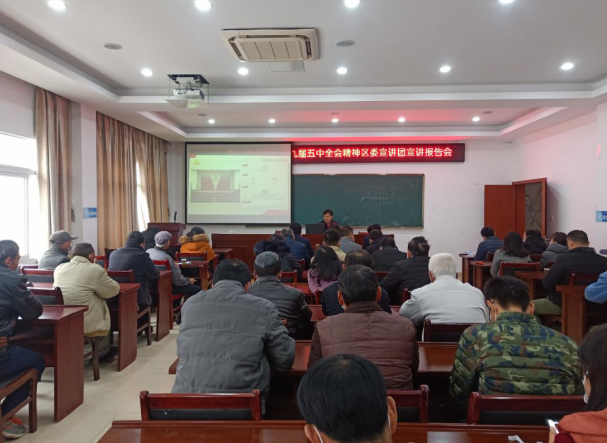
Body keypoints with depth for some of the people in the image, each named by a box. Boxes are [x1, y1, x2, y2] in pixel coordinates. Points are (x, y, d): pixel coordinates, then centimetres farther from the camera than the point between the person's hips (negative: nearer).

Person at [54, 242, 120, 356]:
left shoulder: (59, 268, 8)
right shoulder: (95, 269, -10)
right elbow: (113, 290, -1)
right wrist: (105, 279, 18)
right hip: (85, 324, -6)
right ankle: (101, 352, 33)